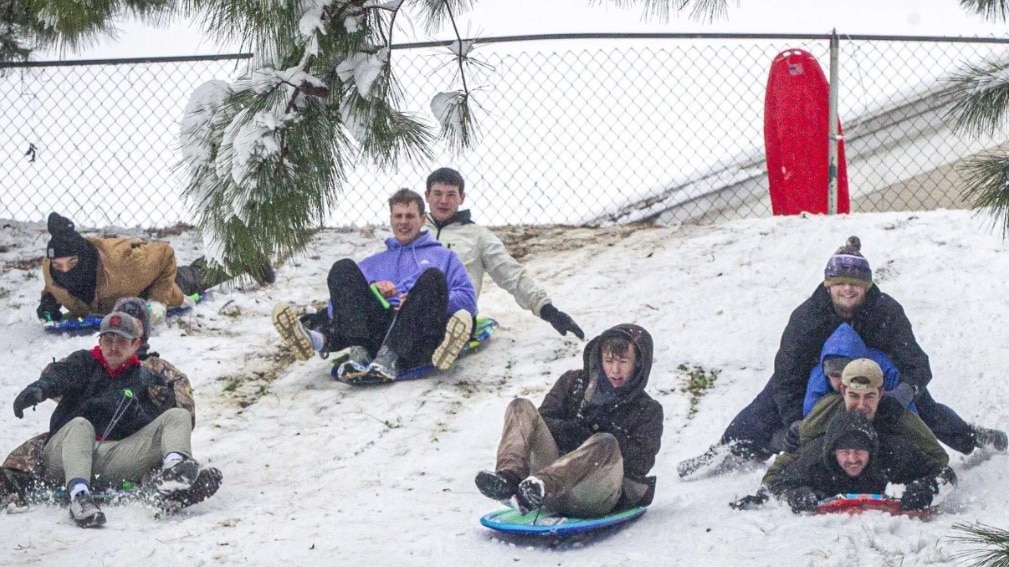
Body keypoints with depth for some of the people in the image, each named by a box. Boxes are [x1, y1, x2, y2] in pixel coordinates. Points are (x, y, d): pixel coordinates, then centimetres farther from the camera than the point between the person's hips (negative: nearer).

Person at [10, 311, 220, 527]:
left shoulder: (144, 378, 23)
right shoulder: (84, 362, 18)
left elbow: (154, 426, 10)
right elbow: (58, 376, -6)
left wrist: (135, 414, -13)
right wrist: (39, 388, -31)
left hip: (114, 459, 2)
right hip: (64, 452, -2)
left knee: (178, 416, -11)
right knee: (80, 425, -36)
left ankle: (176, 466, -46)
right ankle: (79, 495, -58)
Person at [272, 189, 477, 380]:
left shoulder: (444, 257, 32)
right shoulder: (373, 264, 37)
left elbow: (467, 299, 14)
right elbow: (338, 300, 23)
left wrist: (425, 300, -3)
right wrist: (371, 289, 2)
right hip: (376, 324, 2)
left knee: (433, 277, -29)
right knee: (343, 268, -14)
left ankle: (390, 355, -49)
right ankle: (358, 351, -38)